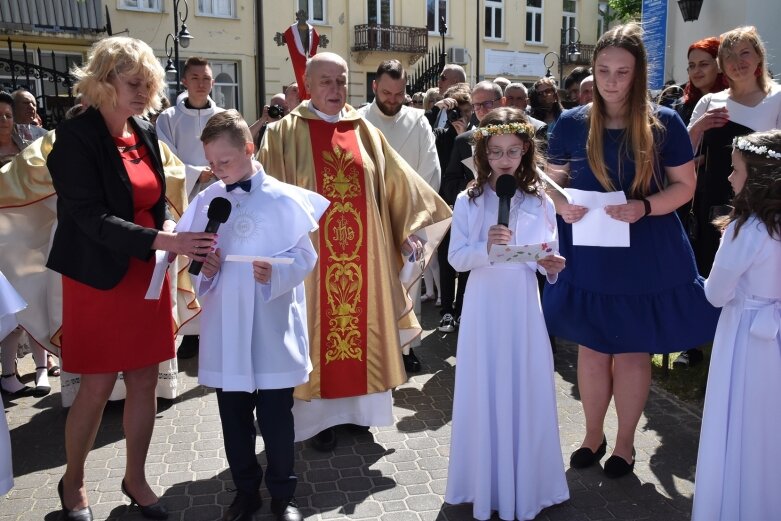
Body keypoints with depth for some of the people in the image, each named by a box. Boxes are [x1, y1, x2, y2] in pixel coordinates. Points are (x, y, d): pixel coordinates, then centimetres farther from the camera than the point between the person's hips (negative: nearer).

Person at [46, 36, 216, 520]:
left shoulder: (146, 133, 6)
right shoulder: (76, 136, -13)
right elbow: (91, 217, -20)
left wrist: (172, 229, -7)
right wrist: (161, 240, -28)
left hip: (147, 275, 6)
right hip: (100, 279, -6)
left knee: (145, 381, 10)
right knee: (98, 386, 4)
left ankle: (135, 478, 29)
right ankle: (73, 481, 29)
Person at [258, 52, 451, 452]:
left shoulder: (365, 131, 8)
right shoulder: (284, 134, -2)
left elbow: (395, 182, 8)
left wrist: (409, 229, 2)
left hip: (364, 255, 4)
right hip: (311, 255, -3)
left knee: (363, 323, 11)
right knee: (319, 330, 5)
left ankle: (358, 406, 27)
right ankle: (320, 415, 19)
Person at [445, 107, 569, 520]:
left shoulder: (540, 201, 3)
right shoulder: (469, 200, 0)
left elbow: (550, 258, 6)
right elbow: (456, 258, -5)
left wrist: (553, 265, -16)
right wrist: (485, 248, -22)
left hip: (524, 307, 1)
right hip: (484, 306, -1)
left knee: (527, 390, 7)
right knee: (484, 390, 5)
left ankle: (526, 484, 26)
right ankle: (485, 484, 23)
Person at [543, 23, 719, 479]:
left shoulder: (664, 123, -4)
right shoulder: (572, 124, -1)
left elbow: (685, 185, -1)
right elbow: (552, 180, 7)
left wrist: (644, 207, -20)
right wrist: (561, 204, -16)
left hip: (647, 257, -1)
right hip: (589, 257, 1)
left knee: (632, 352, 8)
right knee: (592, 349, 11)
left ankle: (626, 442, 29)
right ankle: (594, 435, 33)